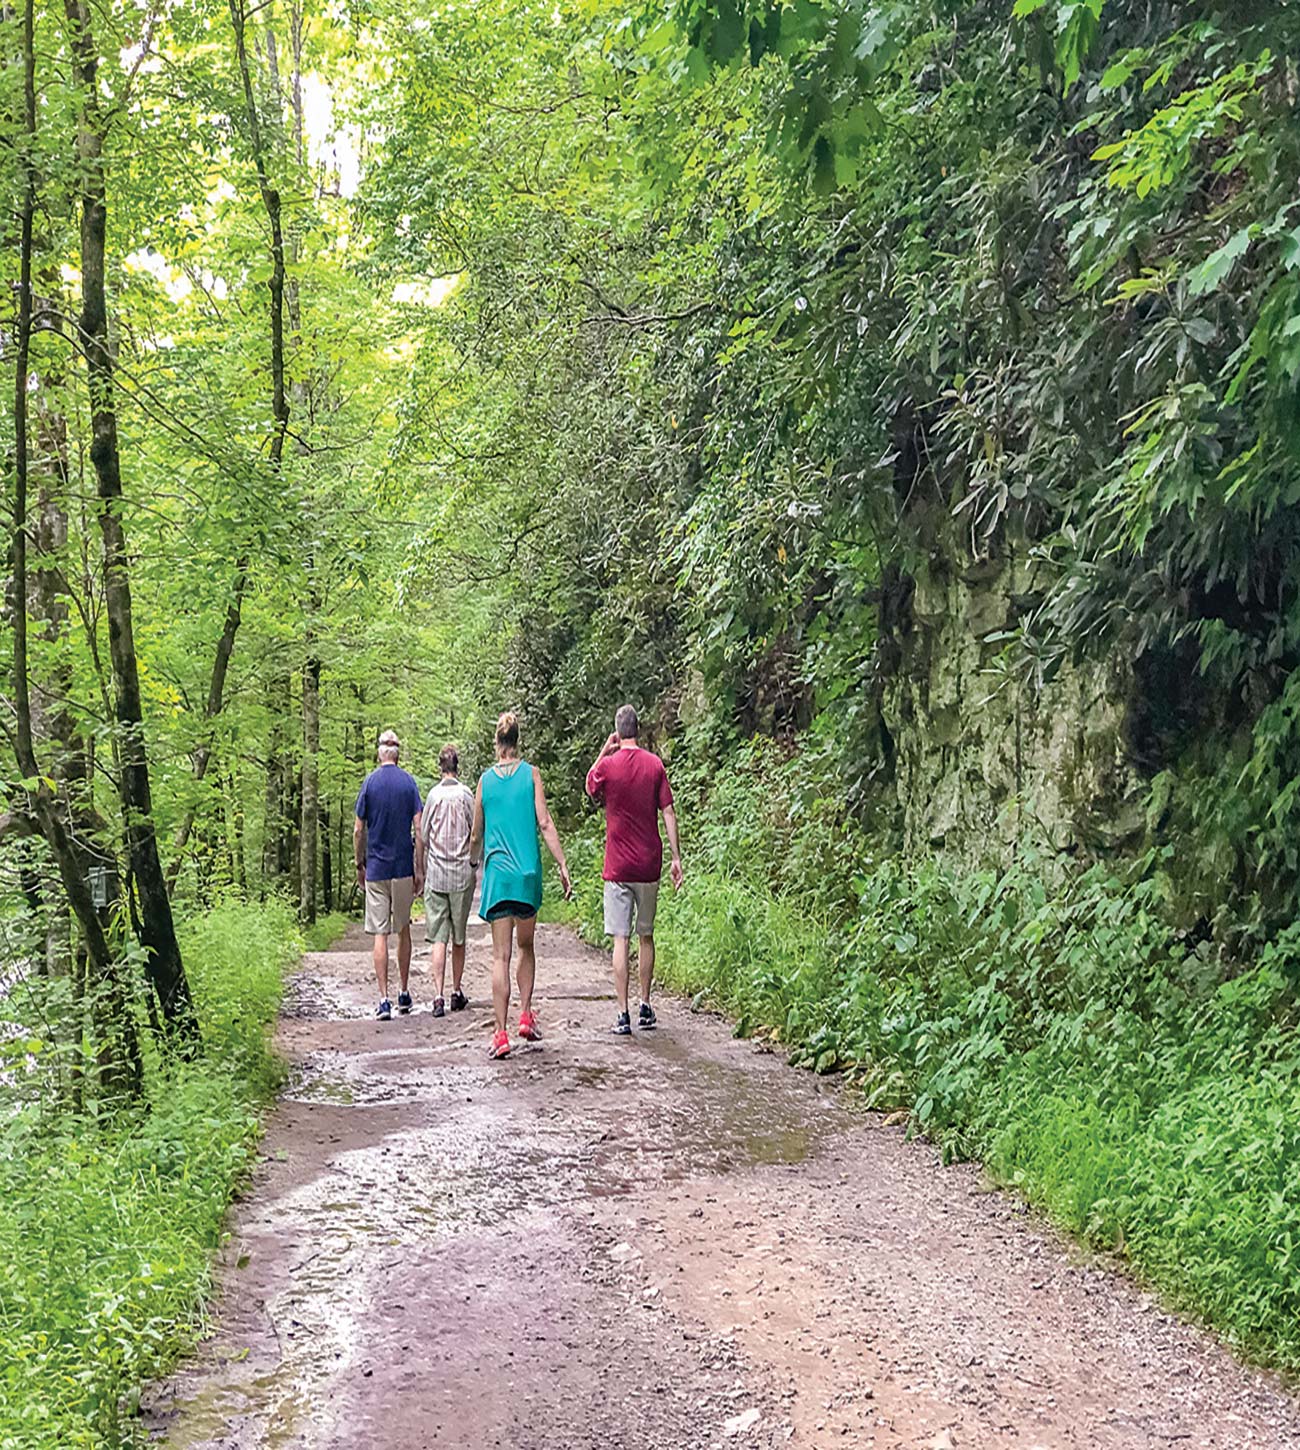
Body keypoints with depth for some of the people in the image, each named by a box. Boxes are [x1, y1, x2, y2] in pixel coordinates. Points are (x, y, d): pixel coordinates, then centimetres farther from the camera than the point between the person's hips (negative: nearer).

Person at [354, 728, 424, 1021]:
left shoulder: (370, 782, -2)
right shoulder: (409, 782, -1)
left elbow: (358, 830, -1)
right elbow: (418, 828, -4)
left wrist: (359, 865, 11)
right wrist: (420, 869, 2)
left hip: (376, 868, -1)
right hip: (403, 867, 1)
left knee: (380, 934, -1)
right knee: (403, 929, 15)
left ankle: (384, 1000, -6)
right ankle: (404, 993, 21)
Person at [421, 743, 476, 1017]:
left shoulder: (433, 795, -1)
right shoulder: (466, 794, -3)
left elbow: (424, 837, 4)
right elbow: (476, 833, 0)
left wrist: (423, 871, 16)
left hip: (436, 874, 0)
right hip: (462, 873, 0)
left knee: (438, 938, -3)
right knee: (459, 937, 12)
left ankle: (439, 996, -11)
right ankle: (457, 992, 18)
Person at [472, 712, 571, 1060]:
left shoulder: (485, 780, 5)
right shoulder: (530, 774, 1)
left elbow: (477, 835, 13)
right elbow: (545, 824, -5)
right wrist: (563, 866, -3)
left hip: (497, 873, 0)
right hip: (528, 873, 0)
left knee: (500, 956, 0)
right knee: (526, 947, 19)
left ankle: (501, 1034, -5)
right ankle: (526, 1016, 9)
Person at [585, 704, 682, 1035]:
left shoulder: (608, 765, -6)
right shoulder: (655, 764, -2)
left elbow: (590, 788, 17)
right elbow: (668, 813, -2)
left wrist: (603, 753, 11)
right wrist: (676, 857, 2)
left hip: (618, 867, -2)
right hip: (649, 866, 2)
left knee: (621, 940, -2)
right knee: (646, 937, 15)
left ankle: (623, 1015, -4)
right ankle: (646, 1007, 20)